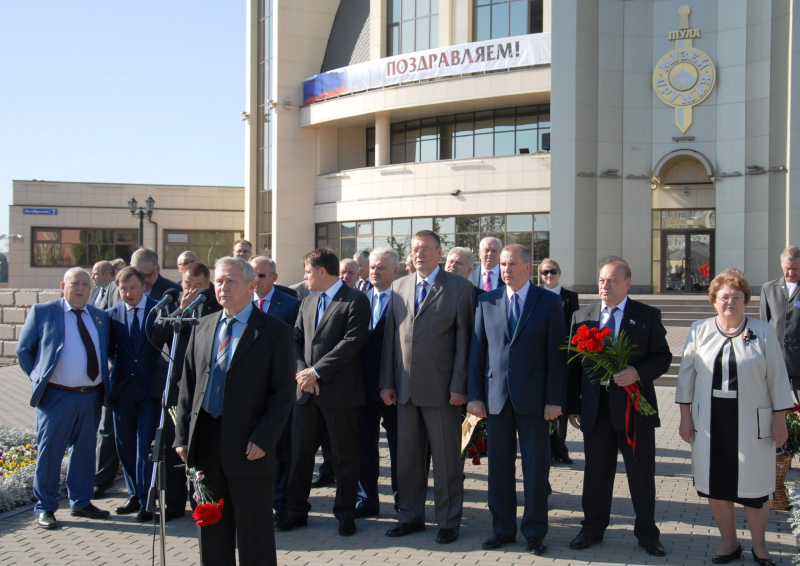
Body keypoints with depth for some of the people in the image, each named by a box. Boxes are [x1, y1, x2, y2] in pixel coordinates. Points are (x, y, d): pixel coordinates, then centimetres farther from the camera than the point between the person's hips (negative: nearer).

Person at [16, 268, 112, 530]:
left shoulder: (100, 317, 12)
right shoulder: (43, 312, 0)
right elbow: (23, 349, 5)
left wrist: (104, 383, 6)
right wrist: (39, 378, -1)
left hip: (91, 397, 4)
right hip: (56, 397, -4)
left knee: (84, 452, 12)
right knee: (49, 453, 1)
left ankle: (80, 503, 25)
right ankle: (44, 508, 13)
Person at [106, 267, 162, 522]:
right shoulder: (112, 315, 7)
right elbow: (108, 350, 12)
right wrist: (118, 370, -4)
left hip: (151, 388, -4)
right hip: (122, 388, 4)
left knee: (146, 445, -6)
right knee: (125, 445, 11)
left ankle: (146, 502, 0)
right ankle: (134, 495, 24)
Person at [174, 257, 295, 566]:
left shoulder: (274, 331, -4)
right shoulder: (203, 328, 11)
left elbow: (283, 392, -7)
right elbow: (187, 386, 12)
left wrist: (264, 438, -15)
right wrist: (182, 436, 5)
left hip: (248, 447, -5)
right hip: (205, 442, 5)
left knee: (254, 532, 5)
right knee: (211, 530, 15)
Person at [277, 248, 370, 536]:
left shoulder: (355, 301, -6)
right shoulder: (307, 303, 17)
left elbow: (351, 342, -16)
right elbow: (295, 339, 12)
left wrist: (317, 371, -16)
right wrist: (302, 371, -7)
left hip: (339, 391, -6)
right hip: (307, 391, 6)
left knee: (344, 456, 5)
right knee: (300, 452, 10)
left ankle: (345, 513, 17)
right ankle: (297, 510, 22)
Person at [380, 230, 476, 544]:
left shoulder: (459, 288, -2)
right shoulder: (399, 287, 12)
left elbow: (464, 339, -5)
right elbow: (390, 337, 12)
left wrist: (459, 387, -11)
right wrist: (387, 382, 6)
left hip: (441, 389, -4)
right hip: (406, 388, 4)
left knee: (446, 459, 4)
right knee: (408, 457, 12)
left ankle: (448, 521, 17)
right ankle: (411, 516, 26)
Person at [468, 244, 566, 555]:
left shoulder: (549, 302, 1)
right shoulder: (486, 302, 7)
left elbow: (556, 354, -2)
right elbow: (477, 351, 7)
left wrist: (555, 400, -8)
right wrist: (474, 395, 2)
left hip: (533, 398, -2)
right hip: (496, 397, 2)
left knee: (535, 468, 5)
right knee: (499, 466, 9)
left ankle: (534, 532, 18)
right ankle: (503, 528, 22)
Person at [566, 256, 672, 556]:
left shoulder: (648, 316, 1)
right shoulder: (581, 317, 7)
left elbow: (663, 357, -1)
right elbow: (574, 365, 7)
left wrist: (637, 372, -20)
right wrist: (572, 405, 4)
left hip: (635, 405, -2)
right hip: (595, 407, 2)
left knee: (642, 472, 7)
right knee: (596, 472, 11)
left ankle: (647, 533, 23)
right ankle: (593, 528, 27)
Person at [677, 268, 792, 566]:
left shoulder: (763, 332, 1)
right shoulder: (699, 331, 4)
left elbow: (777, 377, 2)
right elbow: (686, 374, 7)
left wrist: (780, 420, -1)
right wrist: (685, 416, 4)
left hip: (752, 423, -2)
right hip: (710, 423, 2)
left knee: (754, 486, 5)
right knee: (715, 484, 8)